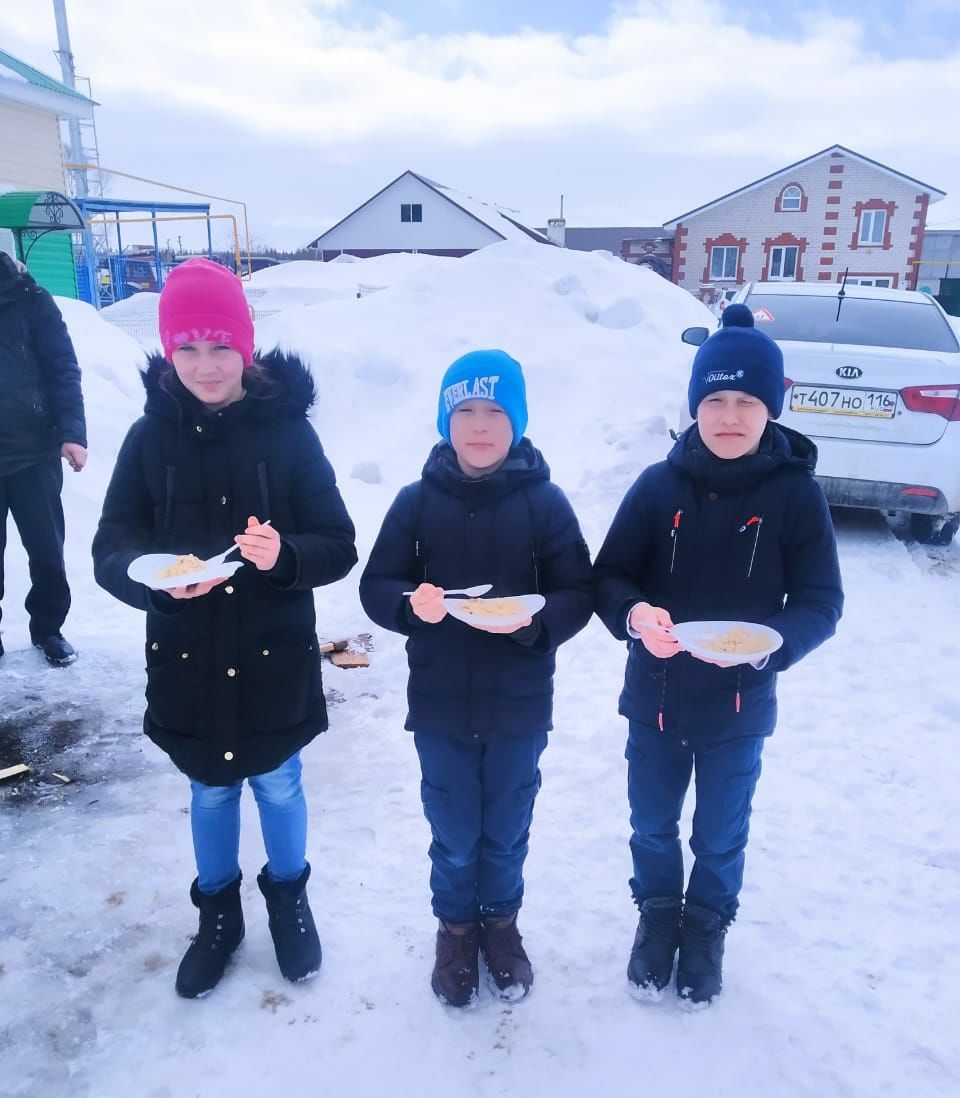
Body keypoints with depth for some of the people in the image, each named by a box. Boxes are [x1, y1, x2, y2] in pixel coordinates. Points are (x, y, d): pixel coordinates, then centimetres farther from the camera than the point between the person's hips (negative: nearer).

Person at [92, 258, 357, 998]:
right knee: (210, 792, 20)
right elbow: (110, 552, -8)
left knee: (278, 786, 18)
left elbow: (339, 546, -11)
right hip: (188, 660, 2)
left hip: (275, 660, -1)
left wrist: (283, 555, -31)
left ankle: (288, 899, 44)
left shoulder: (288, 431, -12)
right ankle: (218, 913, 44)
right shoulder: (150, 436, -7)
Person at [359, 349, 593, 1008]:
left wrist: (533, 621, -26)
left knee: (507, 830, 19)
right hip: (440, 705, 1)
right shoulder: (418, 500, -5)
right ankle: (456, 927, 42)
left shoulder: (544, 501, -8)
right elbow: (376, 587, -2)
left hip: (520, 706, 0)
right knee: (453, 834, 16)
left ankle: (502, 922, 45)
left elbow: (579, 595, -6)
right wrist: (411, 604, -24)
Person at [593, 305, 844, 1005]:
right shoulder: (660, 484, -9)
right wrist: (635, 615, -27)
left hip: (740, 708, -1)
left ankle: (707, 923, 48)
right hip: (654, 699, 1)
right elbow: (608, 576, -6)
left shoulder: (796, 494, -12)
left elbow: (822, 604, -9)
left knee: (721, 836, 21)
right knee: (652, 826, 21)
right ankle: (658, 912, 49)